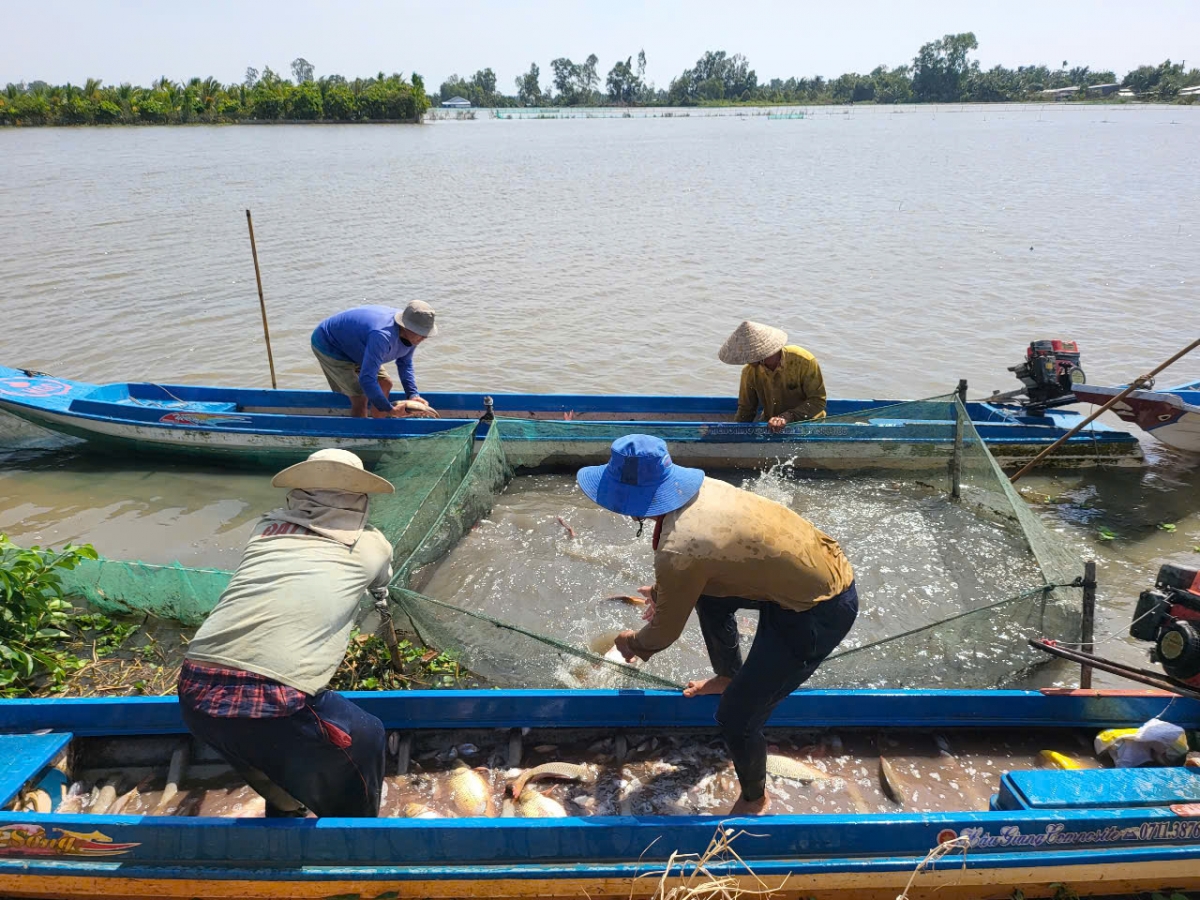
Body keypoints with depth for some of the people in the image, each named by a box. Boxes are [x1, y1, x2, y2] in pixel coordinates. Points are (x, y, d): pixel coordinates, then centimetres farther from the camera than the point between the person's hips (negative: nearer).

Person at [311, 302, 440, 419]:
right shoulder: (382, 336, -43)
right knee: (360, 398, -16)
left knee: (385, 384, 6)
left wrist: (413, 395, -11)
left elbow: (404, 363, 2)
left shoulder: (411, 335, -15)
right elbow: (366, 379, -43)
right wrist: (390, 409, -37)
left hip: (351, 346, 9)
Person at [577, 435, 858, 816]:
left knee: (736, 719, 1)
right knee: (707, 593, 28)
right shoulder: (700, 488, -5)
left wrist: (632, 643, 12)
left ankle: (754, 801, 30)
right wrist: (663, 589, 29)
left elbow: (664, 634, -9)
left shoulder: (677, 552, -28)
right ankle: (729, 677, 49)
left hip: (819, 613, -9)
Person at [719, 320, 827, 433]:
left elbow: (818, 401, -17)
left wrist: (788, 417, -30)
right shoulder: (749, 371, -8)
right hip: (769, 427, 1)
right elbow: (745, 410, 2)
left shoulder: (804, 361, -19)